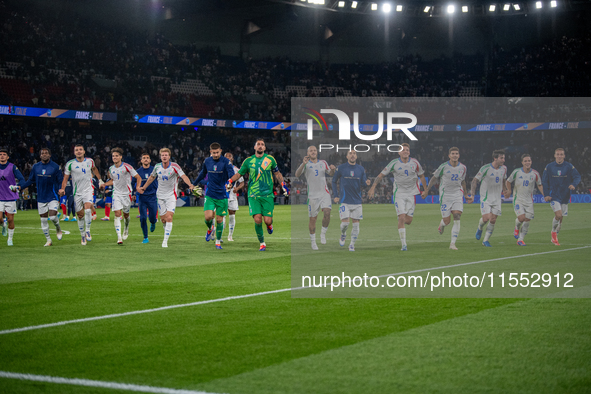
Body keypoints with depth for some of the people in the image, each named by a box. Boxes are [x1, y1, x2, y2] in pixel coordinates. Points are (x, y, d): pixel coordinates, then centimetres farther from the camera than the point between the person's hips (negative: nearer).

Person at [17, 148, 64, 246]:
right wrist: (20, 187, 1)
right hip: (41, 198, 3)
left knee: (53, 217, -16)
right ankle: (48, 240, 19)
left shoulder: (55, 167, -4)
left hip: (53, 197, -3)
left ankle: (58, 229, 17)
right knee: (43, 219, 5)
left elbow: (61, 182, -1)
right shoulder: (35, 167, 5)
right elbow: (31, 180, 13)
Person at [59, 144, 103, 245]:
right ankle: (83, 236, 20)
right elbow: (65, 178, -2)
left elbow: (94, 169, 24)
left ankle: (88, 231, -8)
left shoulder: (90, 161, 1)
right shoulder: (70, 164, -5)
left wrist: (100, 180, 25)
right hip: (77, 192, 0)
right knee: (80, 215, 5)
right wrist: (62, 189, -18)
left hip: (88, 190, 0)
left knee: (88, 209, -24)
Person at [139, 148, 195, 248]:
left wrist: (190, 184, -42)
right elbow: (152, 177, 19)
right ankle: (167, 232, 33)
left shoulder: (174, 166, -12)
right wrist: (144, 187, 25)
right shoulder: (157, 167, 0)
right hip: (160, 195, 3)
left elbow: (183, 176, -24)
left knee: (169, 218, -15)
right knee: (163, 219, 4)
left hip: (171, 195, -3)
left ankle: (165, 240, -11)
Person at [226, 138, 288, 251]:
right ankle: (261, 243, 7)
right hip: (253, 195, 0)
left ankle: (269, 225, 30)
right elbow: (239, 174, 14)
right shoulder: (248, 161, 4)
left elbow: (277, 174, 18)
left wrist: (283, 184, 6)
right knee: (257, 220, -14)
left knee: (267, 221, -9)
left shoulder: (270, 159, 5)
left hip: (267, 195, 0)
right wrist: (230, 181, -4)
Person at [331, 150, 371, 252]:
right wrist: (335, 196, 3)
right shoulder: (341, 168, 2)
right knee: (345, 222, -12)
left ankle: (352, 244, 12)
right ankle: (343, 235, 20)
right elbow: (334, 182, 11)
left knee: (356, 223, 0)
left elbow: (363, 182, 8)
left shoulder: (361, 169, 9)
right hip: (345, 201, -2)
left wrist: (367, 182, -16)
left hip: (357, 201, 2)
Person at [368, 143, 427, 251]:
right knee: (401, 218, -14)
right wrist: (373, 187, -7)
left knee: (408, 221, 0)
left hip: (411, 193, 2)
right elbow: (381, 175, -1)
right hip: (399, 193, -2)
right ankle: (404, 244, -8)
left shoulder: (414, 163, 0)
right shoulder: (394, 163, -6)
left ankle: (401, 222, 38)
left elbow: (421, 176, 14)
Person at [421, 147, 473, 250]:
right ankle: (442, 224, 37)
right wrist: (426, 190, 7)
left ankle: (453, 243, -10)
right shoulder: (444, 166, -6)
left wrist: (466, 195, 23)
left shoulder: (463, 168, 4)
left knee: (457, 219, -14)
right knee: (447, 221, -3)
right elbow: (434, 178, 6)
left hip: (457, 195, 2)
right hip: (445, 195, -2)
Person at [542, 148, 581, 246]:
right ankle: (553, 232, 6)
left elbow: (577, 177, -5)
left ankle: (554, 238, 25)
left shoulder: (569, 167, 0)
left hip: (565, 196, 2)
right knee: (558, 215, -19)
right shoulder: (549, 167, 0)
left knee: (560, 218, 7)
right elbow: (544, 181, 4)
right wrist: (546, 194, -6)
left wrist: (573, 184, -26)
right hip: (554, 196, -2)